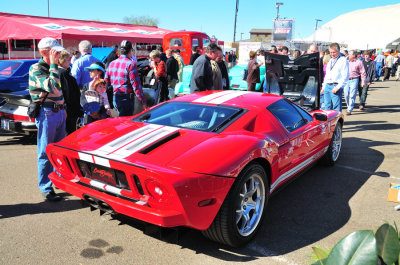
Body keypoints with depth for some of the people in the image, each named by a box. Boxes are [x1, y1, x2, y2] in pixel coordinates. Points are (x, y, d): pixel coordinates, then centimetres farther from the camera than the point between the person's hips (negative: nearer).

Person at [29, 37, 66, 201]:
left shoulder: (53, 69, 12)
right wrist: (53, 64, -25)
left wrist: (63, 109, 20)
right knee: (45, 152, -1)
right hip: (46, 114, -8)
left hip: (59, 112, 8)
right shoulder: (36, 70, -14)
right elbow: (53, 88, -30)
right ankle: (46, 189, 7)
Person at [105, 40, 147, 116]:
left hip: (115, 99, 7)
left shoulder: (112, 63, 9)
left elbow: (106, 82, 13)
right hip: (127, 98, -7)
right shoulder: (130, 64, -13)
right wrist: (143, 102, -15)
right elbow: (136, 85, -17)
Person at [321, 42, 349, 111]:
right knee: (327, 107, 9)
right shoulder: (330, 61, 20)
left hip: (336, 86, -7)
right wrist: (324, 86, 17)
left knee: (337, 108, -7)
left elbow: (345, 76, -10)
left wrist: (338, 87, -18)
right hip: (327, 85, 7)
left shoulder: (343, 60, -4)